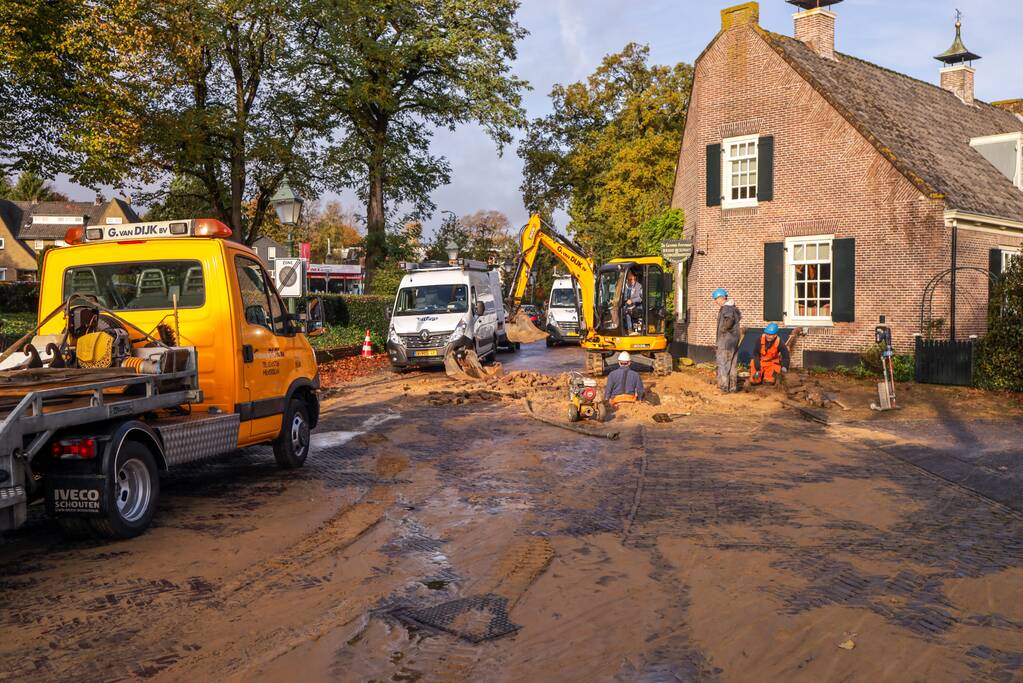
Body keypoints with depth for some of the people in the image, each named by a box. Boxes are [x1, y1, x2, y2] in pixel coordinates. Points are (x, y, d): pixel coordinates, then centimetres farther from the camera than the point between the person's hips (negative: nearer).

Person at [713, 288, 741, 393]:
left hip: (726, 339, -10)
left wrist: (723, 329, -20)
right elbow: (739, 316, 32)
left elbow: (729, 319, -33)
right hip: (734, 340, 10)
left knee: (722, 362, -6)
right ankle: (732, 386, 17)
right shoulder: (733, 307, 15)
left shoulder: (726, 308, -15)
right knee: (732, 363, 13)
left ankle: (724, 386, -9)